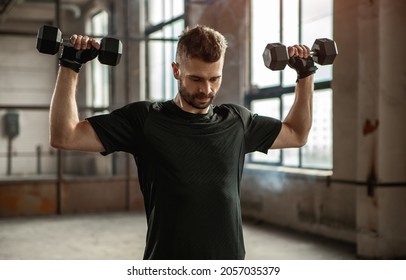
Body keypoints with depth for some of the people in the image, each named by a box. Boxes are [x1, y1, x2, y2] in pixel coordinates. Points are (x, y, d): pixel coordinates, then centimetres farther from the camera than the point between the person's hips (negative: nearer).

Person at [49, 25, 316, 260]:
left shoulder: (237, 120, 5)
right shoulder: (145, 120, -5)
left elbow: (297, 135, 20)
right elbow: (65, 136, -9)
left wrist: (306, 75, 15)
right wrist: (70, 66, -11)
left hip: (229, 265, 3)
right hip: (167, 271, -3)